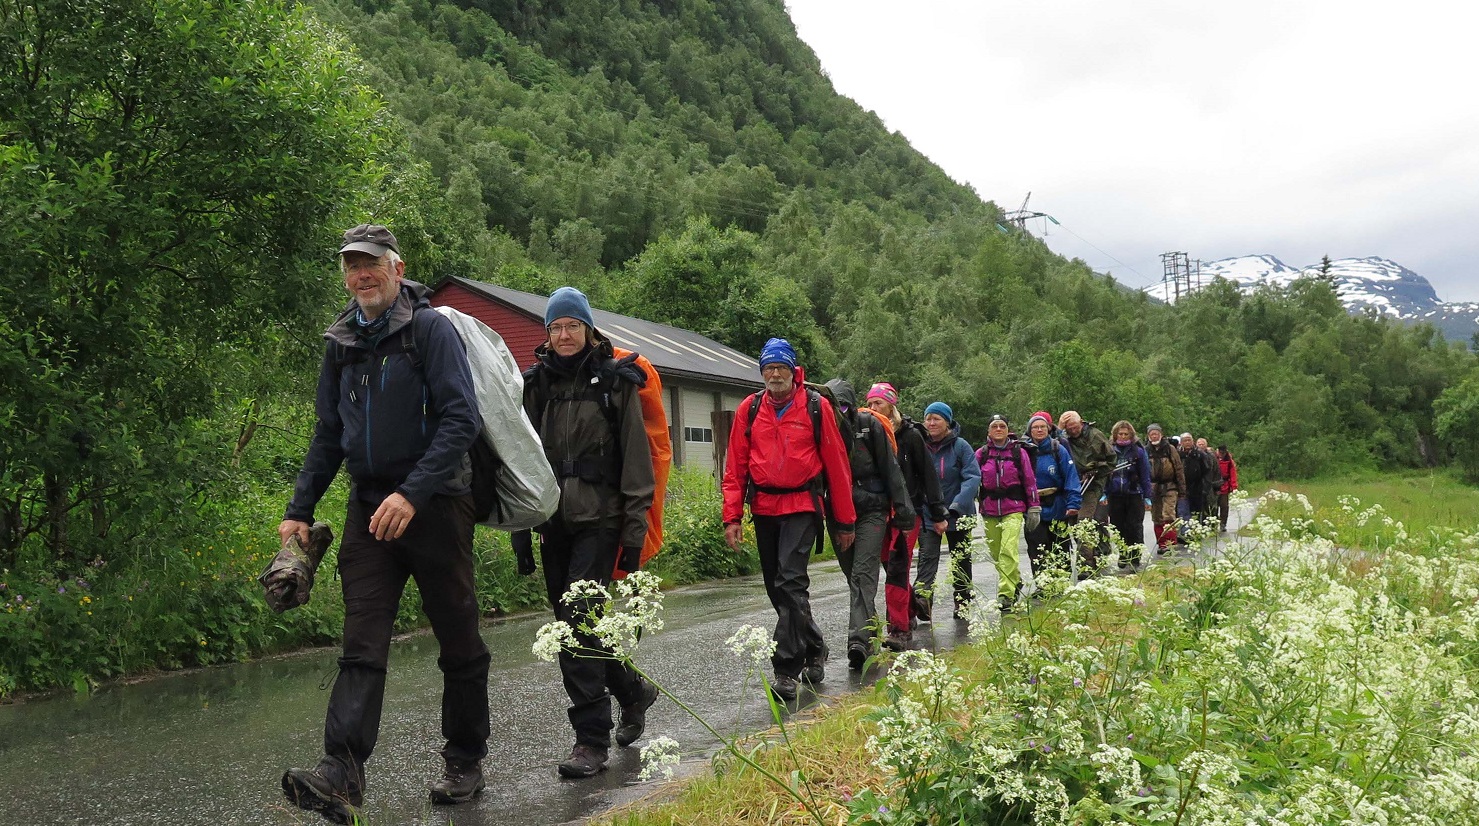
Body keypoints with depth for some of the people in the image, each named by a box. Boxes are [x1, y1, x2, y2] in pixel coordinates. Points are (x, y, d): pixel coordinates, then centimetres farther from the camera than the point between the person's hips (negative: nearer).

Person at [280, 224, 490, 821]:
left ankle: (465, 762, 21)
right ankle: (342, 774, -12)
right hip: (369, 505, 5)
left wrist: (411, 494, -25)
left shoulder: (430, 329, -7)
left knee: (458, 642, 6)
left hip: (434, 504, -4)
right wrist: (299, 511, 11)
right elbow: (327, 435, 18)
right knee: (361, 645, -5)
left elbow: (461, 419, -16)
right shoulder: (342, 343, 11)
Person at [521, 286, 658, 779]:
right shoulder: (536, 383, 10)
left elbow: (636, 460, -3)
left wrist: (634, 532, -8)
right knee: (573, 621, 11)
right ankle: (633, 689, 35)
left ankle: (591, 738, -6)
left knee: (578, 621, -14)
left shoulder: (615, 382, -2)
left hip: (599, 520, -5)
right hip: (554, 522, 5)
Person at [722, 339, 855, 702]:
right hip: (763, 507, 4)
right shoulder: (749, 409, 5)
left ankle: (787, 669, -11)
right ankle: (814, 648, 31)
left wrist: (845, 521, 1)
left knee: (791, 583, -15)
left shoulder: (817, 407, -3)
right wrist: (732, 515, -1)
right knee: (777, 587, 11)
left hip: (802, 506, -4)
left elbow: (837, 464, 0)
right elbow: (735, 465, 6)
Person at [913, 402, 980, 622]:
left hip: (958, 514, -1)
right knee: (927, 556, -16)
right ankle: (922, 597, -30)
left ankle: (963, 602, 27)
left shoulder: (961, 446, -8)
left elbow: (973, 478, -15)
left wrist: (954, 509, -25)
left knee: (961, 559, 13)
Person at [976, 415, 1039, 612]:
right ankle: (1016, 582, 32)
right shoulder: (981, 454, 7)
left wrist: (1034, 509, 4)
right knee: (997, 555, 9)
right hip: (989, 511, 3)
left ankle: (1006, 594, -17)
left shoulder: (1019, 452, 3)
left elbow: (1029, 481, 6)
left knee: (1008, 551, -17)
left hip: (1014, 510, -3)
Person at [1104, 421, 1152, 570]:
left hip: (1134, 496, -2)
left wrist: (1147, 497, -1)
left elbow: (1145, 476, 2)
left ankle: (1134, 560, 3)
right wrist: (1104, 494, 1)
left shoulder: (1139, 451, 1)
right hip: (1115, 496, 2)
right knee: (1119, 529, 7)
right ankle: (1123, 560, 17)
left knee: (1134, 528, -2)